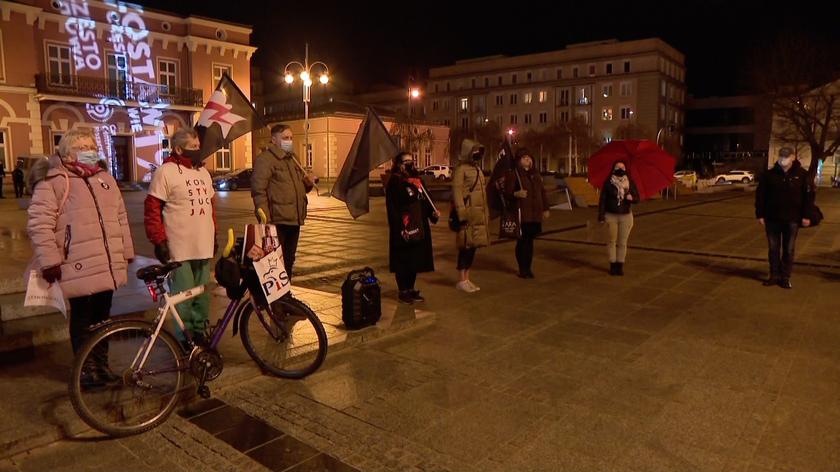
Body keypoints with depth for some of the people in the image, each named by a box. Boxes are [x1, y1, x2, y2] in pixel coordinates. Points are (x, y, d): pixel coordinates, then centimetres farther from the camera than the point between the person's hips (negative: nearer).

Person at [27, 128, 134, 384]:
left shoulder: (105, 178, 14)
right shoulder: (52, 181, -6)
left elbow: (121, 218, 18)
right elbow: (39, 223, -11)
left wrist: (126, 251, 16)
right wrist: (49, 261, -15)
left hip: (108, 266, 6)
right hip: (79, 268, -5)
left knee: (102, 318, 15)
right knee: (82, 320, 6)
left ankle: (101, 365, 28)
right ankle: (86, 369, 20)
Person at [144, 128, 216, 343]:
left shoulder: (203, 172, 14)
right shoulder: (166, 172, -8)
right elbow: (152, 209, -10)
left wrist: (214, 235, 19)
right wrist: (159, 241, -12)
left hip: (204, 246, 7)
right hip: (180, 249, -7)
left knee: (202, 294, 14)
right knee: (183, 296, 0)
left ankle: (200, 332, 28)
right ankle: (184, 340, 14)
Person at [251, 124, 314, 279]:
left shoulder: (293, 158, 19)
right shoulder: (265, 159, -8)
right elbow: (258, 190, -16)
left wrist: (308, 183, 6)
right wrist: (264, 217, -23)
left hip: (294, 219, 8)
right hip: (277, 220, -8)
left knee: (289, 260, 16)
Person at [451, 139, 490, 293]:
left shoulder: (477, 169, 20)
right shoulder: (461, 169, -8)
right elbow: (457, 192, -16)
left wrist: (486, 214, 21)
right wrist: (462, 213, -23)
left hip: (479, 215, 9)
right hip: (469, 214, -9)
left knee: (473, 246, 11)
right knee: (466, 247, -5)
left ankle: (467, 279, 20)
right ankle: (462, 281, 5)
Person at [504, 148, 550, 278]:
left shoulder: (535, 174, 18)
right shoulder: (513, 174, -2)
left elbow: (542, 192, 22)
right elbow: (507, 192, -6)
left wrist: (545, 208, 16)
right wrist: (516, 194, -28)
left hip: (535, 214, 6)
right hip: (522, 214, -6)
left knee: (530, 240, 9)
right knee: (522, 241, -3)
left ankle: (528, 268, 18)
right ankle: (522, 269, 7)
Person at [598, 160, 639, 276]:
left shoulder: (630, 183, 4)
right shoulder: (608, 183, -3)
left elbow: (637, 198, 5)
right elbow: (603, 199, -4)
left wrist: (631, 197, -19)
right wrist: (601, 215, -9)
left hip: (626, 216, 2)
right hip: (611, 215, -2)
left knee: (622, 242, 3)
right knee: (612, 241, 4)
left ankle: (620, 265, 10)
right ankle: (613, 265, 12)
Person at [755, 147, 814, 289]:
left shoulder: (802, 174, -2)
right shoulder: (769, 174, -1)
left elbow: (809, 196, -1)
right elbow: (760, 195, 1)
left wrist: (806, 215, -6)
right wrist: (760, 214, -3)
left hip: (792, 219, -1)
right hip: (772, 218, 1)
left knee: (789, 250, 7)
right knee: (773, 249, 8)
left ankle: (785, 278, 15)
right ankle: (774, 276, 19)